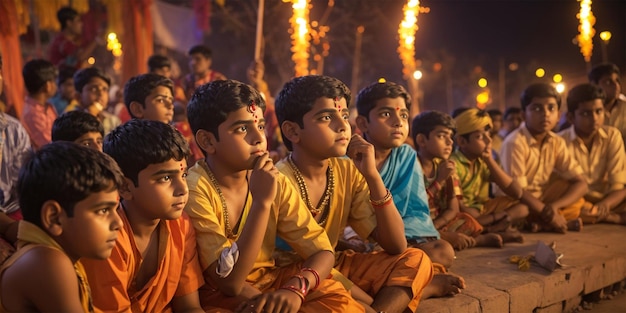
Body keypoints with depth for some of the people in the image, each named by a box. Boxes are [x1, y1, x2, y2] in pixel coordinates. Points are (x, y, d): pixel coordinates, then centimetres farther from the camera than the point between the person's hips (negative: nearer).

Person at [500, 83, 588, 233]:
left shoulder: (557, 143, -3)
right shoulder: (515, 142, -22)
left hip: (539, 199, 6)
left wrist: (554, 206, -25)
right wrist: (548, 215, -25)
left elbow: (580, 183, -7)